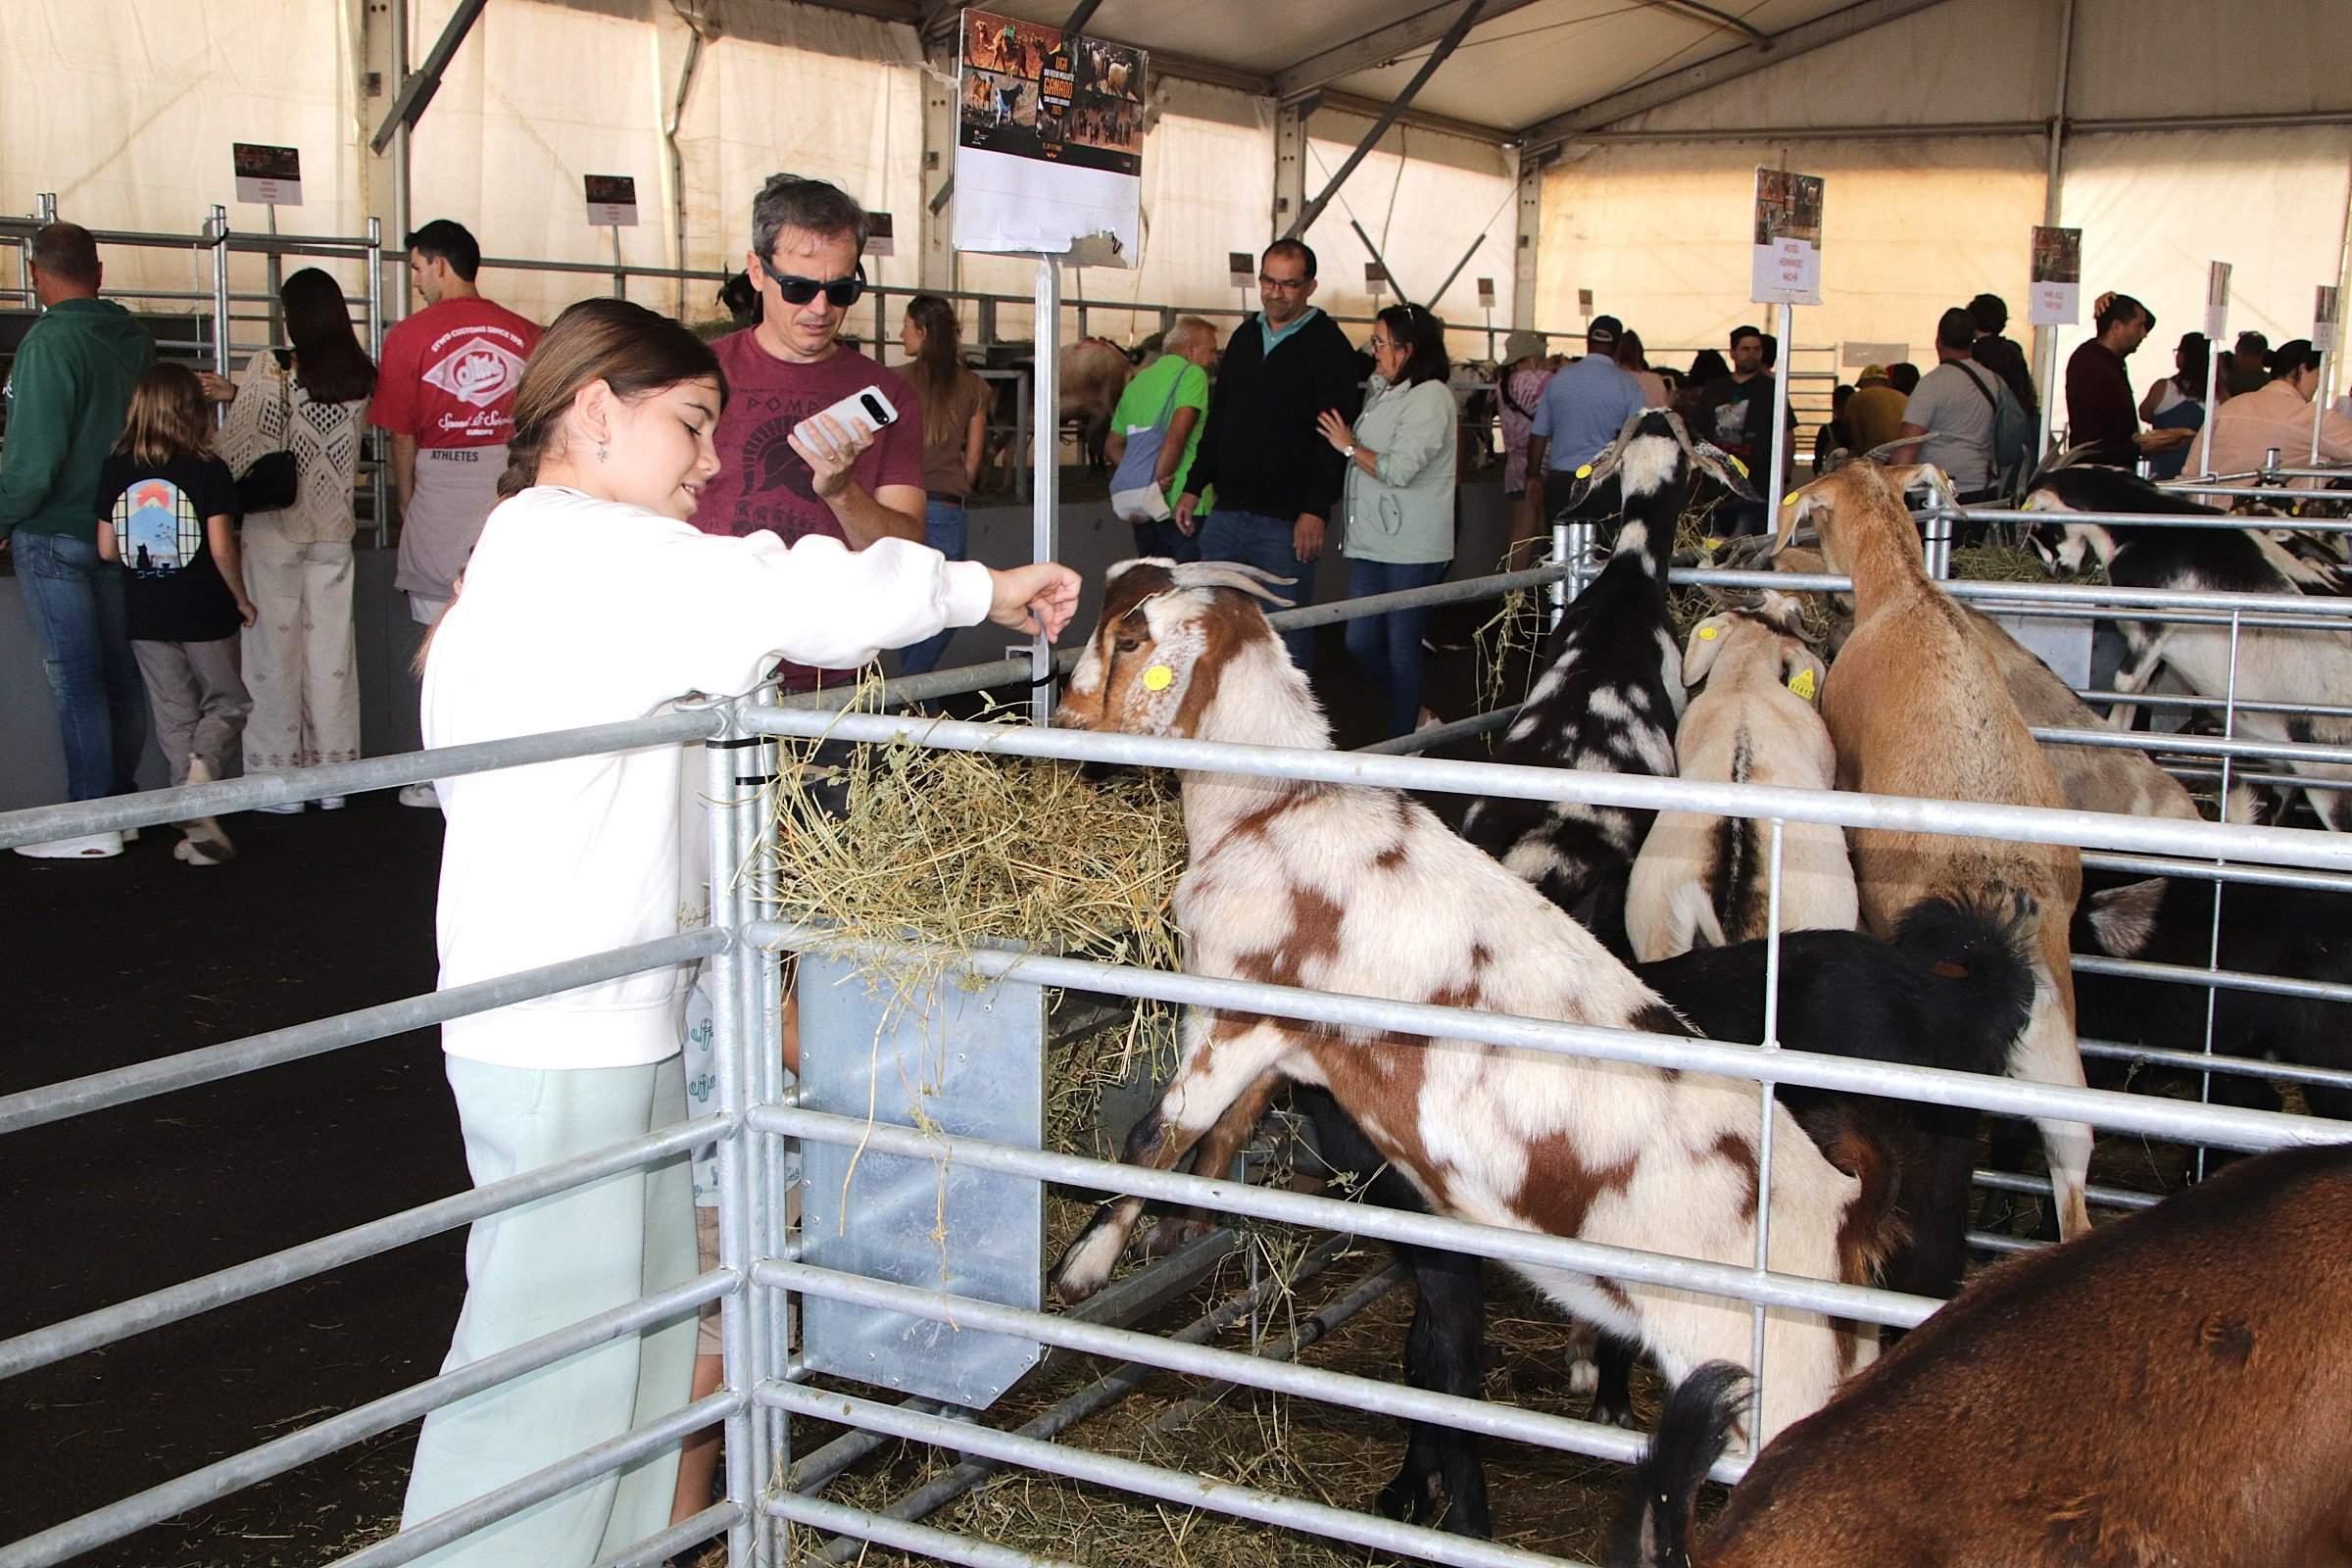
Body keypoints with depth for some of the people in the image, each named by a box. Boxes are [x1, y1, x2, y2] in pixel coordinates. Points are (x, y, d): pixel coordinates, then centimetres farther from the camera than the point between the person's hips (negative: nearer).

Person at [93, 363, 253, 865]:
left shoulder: (116, 469, -1)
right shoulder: (207, 470, -11)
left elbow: (107, 549, 2)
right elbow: (221, 548, -15)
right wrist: (242, 599, -1)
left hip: (145, 615, 3)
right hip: (204, 613, -3)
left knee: (174, 715, 11)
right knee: (226, 703, 13)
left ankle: (195, 821, 10)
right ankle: (203, 764, -17)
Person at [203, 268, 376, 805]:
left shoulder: (271, 369, -14)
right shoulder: (362, 376, 0)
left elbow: (237, 451, -14)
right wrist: (237, 394, 16)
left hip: (276, 529, -4)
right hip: (334, 530, 4)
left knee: (275, 646, 5)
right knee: (331, 648, 9)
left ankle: (279, 778, 9)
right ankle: (333, 773, 15)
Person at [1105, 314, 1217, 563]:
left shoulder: (1137, 382, 18)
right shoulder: (1192, 374, -6)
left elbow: (1112, 446, 19)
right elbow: (1177, 436, -19)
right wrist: (1156, 486, -16)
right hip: (1183, 505, -8)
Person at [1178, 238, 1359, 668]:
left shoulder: (1328, 346, -5)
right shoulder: (1245, 337, 15)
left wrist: (1315, 511, -20)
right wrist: (1194, 487, 15)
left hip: (1287, 520, -6)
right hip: (1227, 512, 6)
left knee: (1287, 631, -2)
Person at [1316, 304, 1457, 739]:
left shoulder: (1430, 397, -13)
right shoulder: (1384, 392, 15)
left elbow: (1398, 470, -21)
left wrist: (1349, 446, -8)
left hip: (1413, 548, -9)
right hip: (1373, 541, 9)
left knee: (1401, 645, -1)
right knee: (1360, 642, 8)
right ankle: (1415, 713, 26)